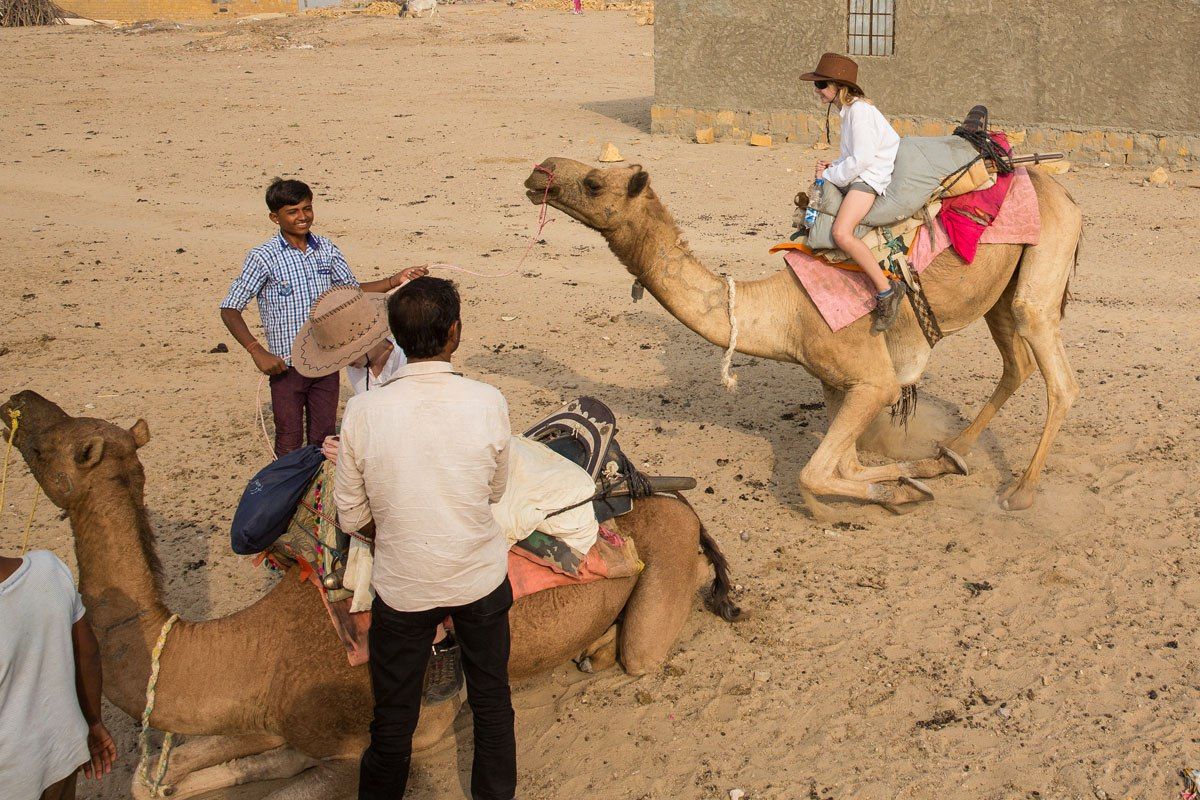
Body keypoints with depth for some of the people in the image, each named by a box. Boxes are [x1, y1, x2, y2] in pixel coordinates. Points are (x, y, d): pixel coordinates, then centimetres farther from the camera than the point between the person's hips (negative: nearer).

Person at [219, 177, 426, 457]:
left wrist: (394, 281, -2)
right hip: (287, 366, -4)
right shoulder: (263, 258, -12)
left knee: (323, 439, 13)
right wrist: (257, 351, -19)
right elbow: (229, 309, -10)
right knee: (289, 444, 5)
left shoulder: (326, 250, 2)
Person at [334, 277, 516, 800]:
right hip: (481, 580, 1)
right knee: (492, 702, 22)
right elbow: (495, 489, 0)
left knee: (393, 718, 15)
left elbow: (352, 516, -8)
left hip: (402, 586, -1)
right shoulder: (487, 403, -17)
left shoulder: (363, 411, -18)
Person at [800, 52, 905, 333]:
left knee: (841, 233, -30)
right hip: (855, 176, 11)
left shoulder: (859, 111, -16)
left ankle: (886, 290, -25)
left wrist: (830, 175, -10)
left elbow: (861, 159, -21)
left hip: (870, 178, -11)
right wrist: (832, 167, 3)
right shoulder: (847, 109, 15)